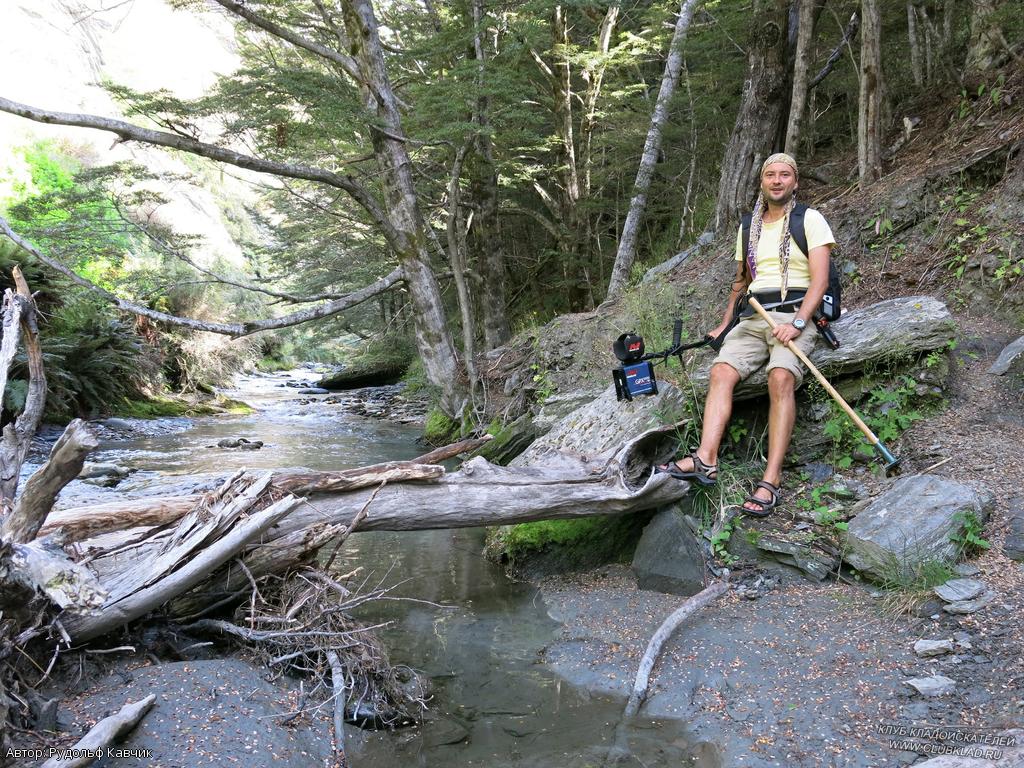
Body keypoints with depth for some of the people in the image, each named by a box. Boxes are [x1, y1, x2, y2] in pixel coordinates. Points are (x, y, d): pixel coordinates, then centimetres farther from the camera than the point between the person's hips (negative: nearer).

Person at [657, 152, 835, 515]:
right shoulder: (749, 227, 20)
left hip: (794, 315, -5)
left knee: (781, 378, -32)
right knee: (721, 372, -21)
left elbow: (820, 280, -6)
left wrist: (797, 323, -19)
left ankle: (772, 478, -36)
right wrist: (724, 326, 21)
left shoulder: (810, 220, 4)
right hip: (753, 319, 5)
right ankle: (706, 459, -34)